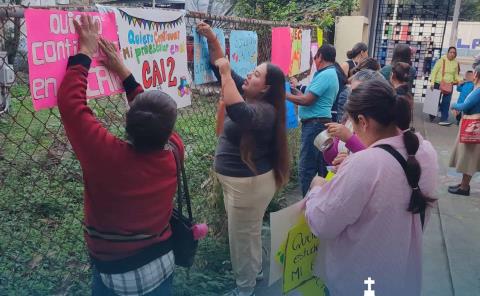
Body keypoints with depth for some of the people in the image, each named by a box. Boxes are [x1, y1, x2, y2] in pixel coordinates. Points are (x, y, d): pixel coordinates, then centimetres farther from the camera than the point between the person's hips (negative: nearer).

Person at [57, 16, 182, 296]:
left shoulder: (107, 155, -31)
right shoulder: (174, 152, -19)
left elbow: (70, 100, -22)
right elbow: (158, 117, 0)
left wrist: (85, 52, -10)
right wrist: (124, 71, 4)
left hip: (115, 273, -3)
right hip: (162, 263, 3)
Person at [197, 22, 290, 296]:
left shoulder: (263, 111, -25)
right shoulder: (247, 94, 1)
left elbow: (237, 111, -47)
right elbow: (223, 68, 2)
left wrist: (225, 74, -37)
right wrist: (211, 39, -11)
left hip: (249, 182, -10)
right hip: (241, 179, 10)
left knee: (241, 235, 6)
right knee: (251, 230, 25)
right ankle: (256, 269, 46)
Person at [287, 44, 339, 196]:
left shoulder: (325, 75, -15)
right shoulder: (330, 74, 18)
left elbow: (307, 101, -18)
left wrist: (286, 95, -7)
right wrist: (295, 90, 17)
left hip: (315, 124, -11)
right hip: (319, 123, 11)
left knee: (306, 167, -6)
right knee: (321, 166, 16)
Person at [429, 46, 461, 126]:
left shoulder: (456, 63, 5)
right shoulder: (442, 60, -8)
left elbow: (456, 75, 16)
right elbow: (434, 71, -9)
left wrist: (459, 80, -4)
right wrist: (432, 82, -17)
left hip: (449, 85, 3)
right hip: (438, 84, -3)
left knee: (446, 102, -2)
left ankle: (444, 119, -2)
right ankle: (432, 116, 30)